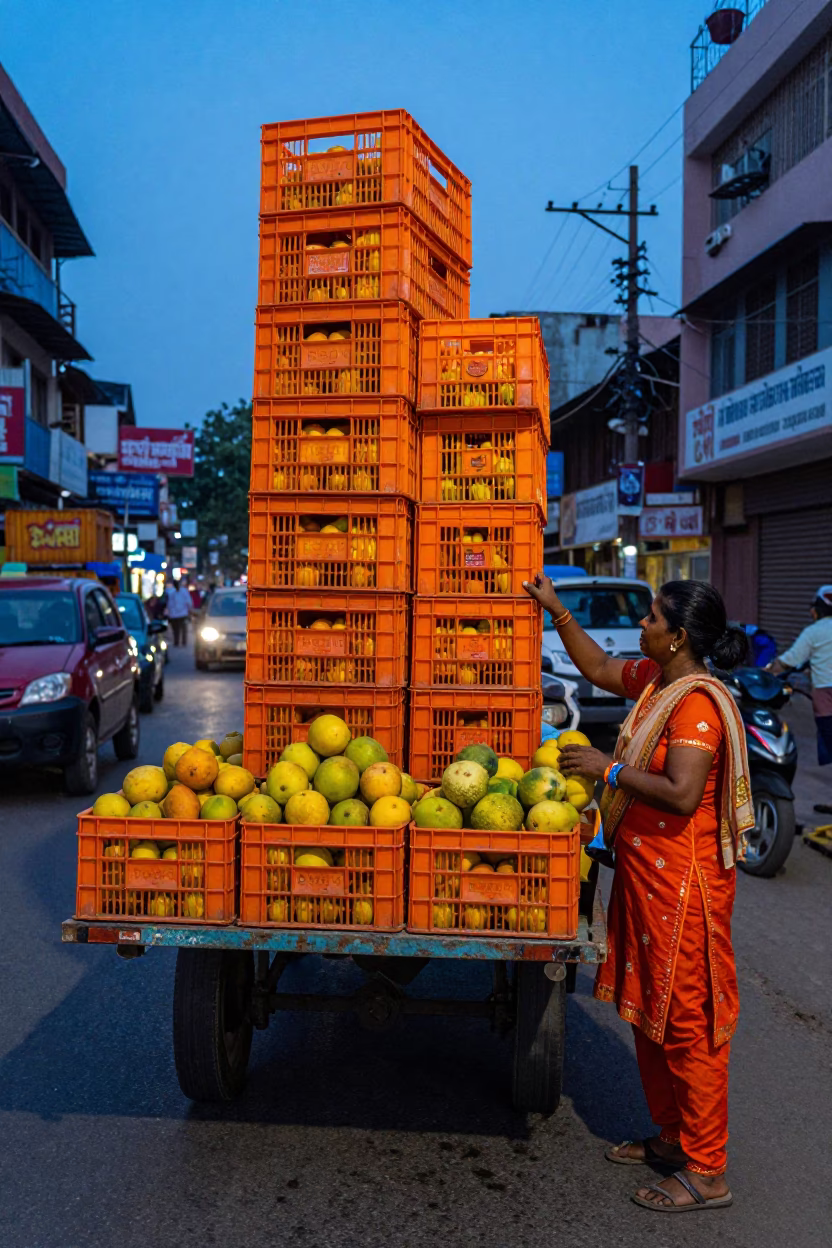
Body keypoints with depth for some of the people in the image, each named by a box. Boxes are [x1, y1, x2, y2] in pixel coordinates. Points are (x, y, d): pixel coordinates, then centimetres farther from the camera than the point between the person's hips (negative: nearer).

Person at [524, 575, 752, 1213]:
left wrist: (609, 769, -23)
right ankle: (672, 1135, 37)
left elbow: (681, 795, -31)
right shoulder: (654, 679, 6)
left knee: (686, 1020, 2)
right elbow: (599, 667, 23)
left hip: (683, 883, -10)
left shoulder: (698, 703, -22)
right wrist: (557, 610, 20)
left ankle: (707, 1173, 17)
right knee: (648, 1012, 20)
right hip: (645, 872, 10)